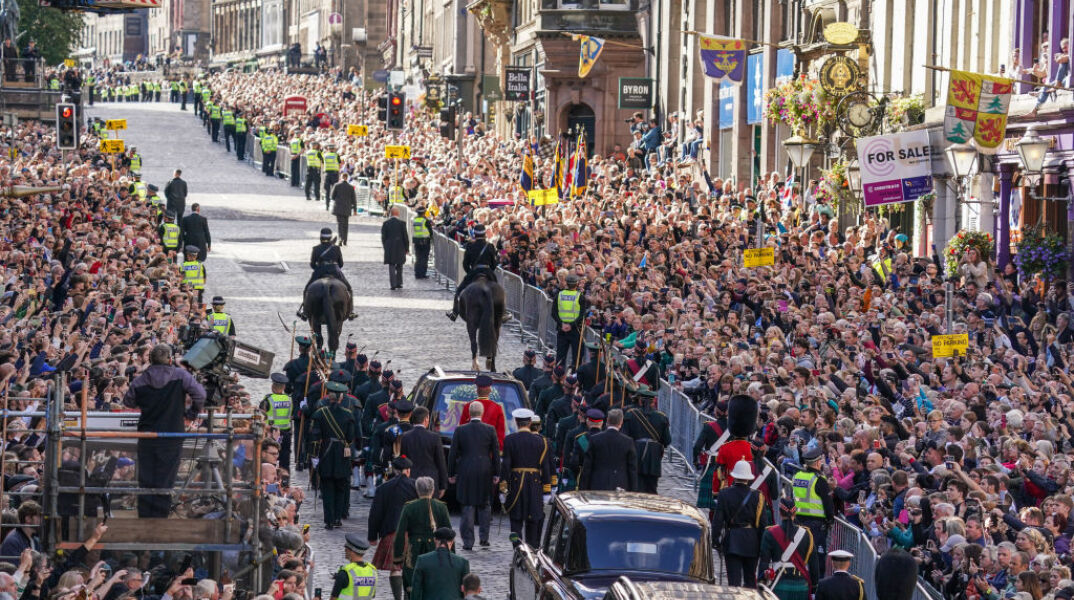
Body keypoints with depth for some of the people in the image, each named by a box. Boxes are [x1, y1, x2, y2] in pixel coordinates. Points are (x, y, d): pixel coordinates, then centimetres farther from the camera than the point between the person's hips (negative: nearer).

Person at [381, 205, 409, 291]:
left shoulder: (386, 223, -1)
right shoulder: (401, 223, -7)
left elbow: (383, 237, 2)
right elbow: (405, 236, -5)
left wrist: (385, 247, 12)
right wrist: (407, 248, 3)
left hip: (389, 248, 1)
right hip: (400, 248, -1)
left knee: (391, 267, 3)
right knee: (399, 266, 14)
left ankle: (393, 284, -5)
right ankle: (399, 283, 16)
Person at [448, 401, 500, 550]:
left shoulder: (460, 430, -4)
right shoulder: (490, 430, -2)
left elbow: (453, 453, -1)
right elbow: (496, 453, 2)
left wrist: (451, 473, 8)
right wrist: (496, 473, 9)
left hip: (465, 473, -1)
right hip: (485, 473, 1)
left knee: (467, 506, 3)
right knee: (484, 505, 16)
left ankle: (468, 542, 2)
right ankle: (484, 537, 12)